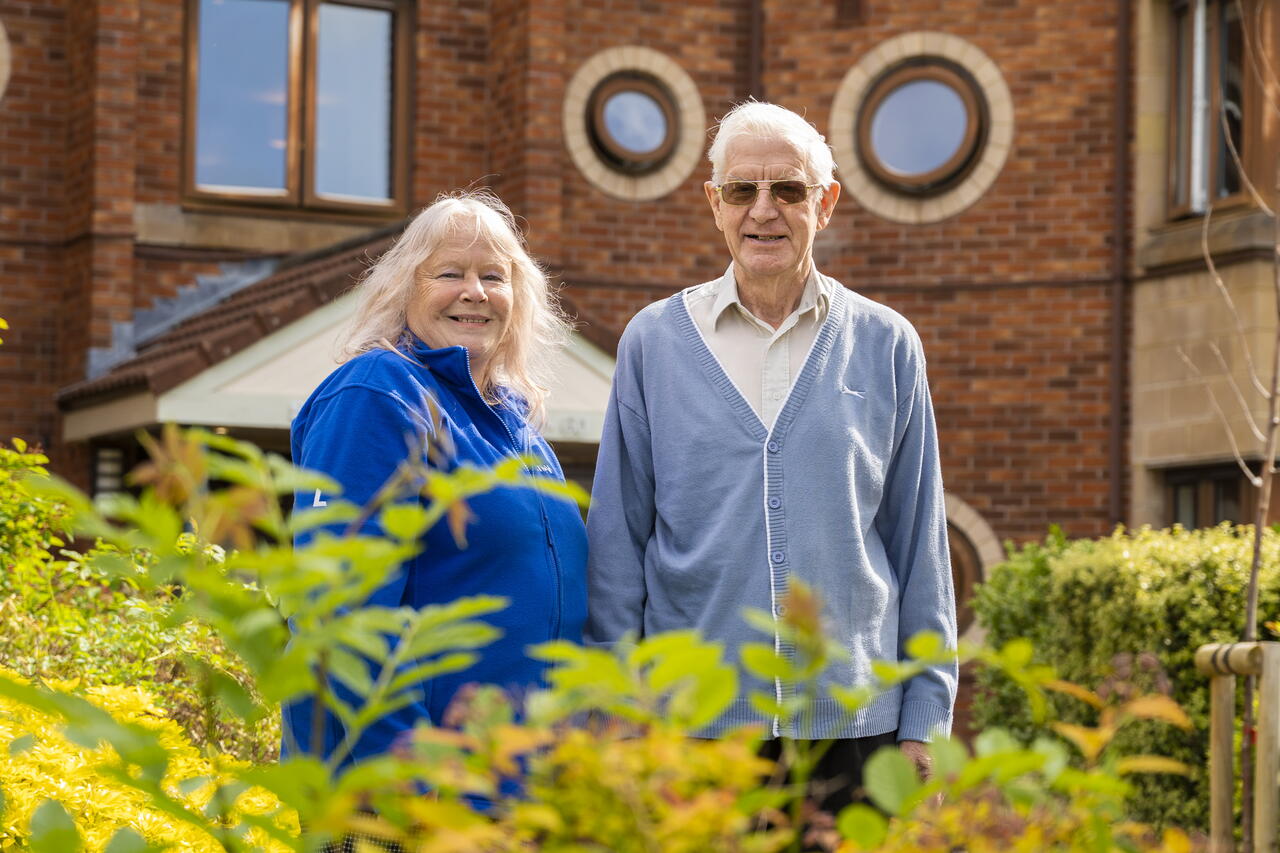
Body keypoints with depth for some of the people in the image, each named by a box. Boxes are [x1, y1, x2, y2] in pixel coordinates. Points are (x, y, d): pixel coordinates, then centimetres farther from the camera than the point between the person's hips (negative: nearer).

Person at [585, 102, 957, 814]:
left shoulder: (887, 345, 6)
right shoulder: (654, 341, 5)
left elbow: (921, 544, 8)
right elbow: (618, 537, 7)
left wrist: (924, 721, 5)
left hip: (853, 719, 1)